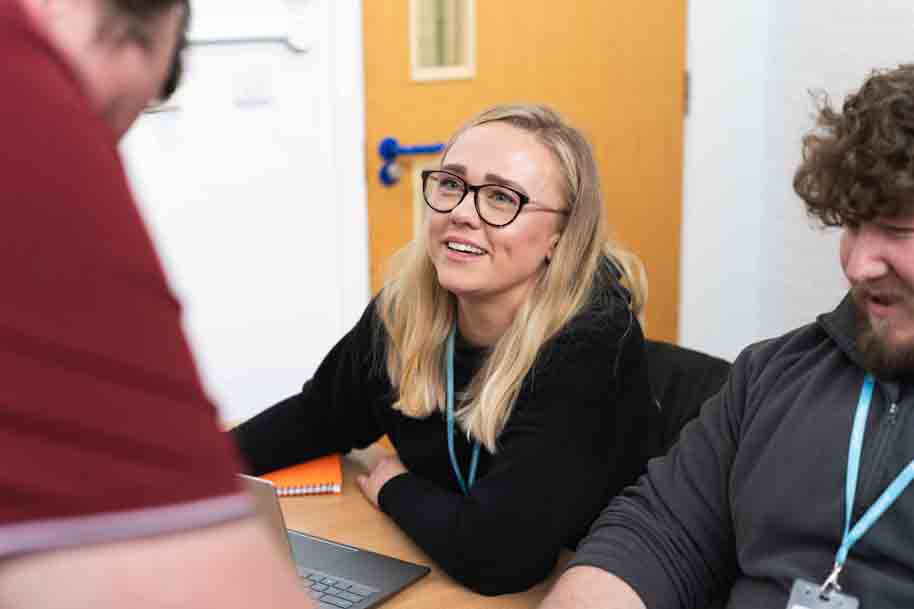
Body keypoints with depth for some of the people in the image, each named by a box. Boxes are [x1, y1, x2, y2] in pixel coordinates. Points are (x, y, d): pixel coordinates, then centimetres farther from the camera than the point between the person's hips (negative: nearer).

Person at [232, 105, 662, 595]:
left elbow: (494, 554, -31)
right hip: (427, 575, 5)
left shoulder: (593, 342, -26)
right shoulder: (407, 305, -8)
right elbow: (318, 415, 9)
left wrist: (394, 490, -13)